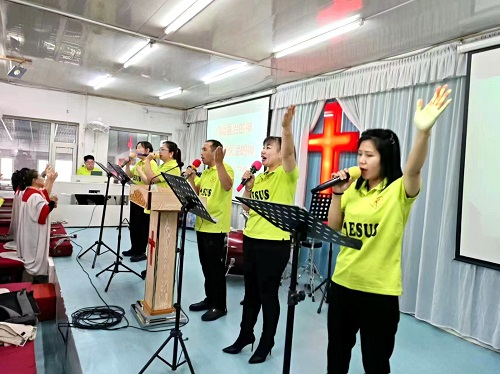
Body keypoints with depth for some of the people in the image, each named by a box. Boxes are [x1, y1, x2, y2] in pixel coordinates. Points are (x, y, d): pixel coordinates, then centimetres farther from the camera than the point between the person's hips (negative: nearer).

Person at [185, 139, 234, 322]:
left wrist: (219, 163, -35)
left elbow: (227, 186, -29)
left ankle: (219, 306, 12)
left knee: (216, 268, 0)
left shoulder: (225, 168, -10)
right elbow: (196, 192, 18)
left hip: (216, 227, -9)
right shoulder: (204, 172, 16)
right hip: (202, 225, 9)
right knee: (206, 266, 16)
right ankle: (209, 299, 29)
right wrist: (190, 177, 3)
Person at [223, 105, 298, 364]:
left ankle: (266, 343, 24)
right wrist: (248, 186, 1)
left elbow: (289, 152, -27)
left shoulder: (286, 175, -7)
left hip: (275, 243, -7)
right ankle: (245, 335, 36)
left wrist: (286, 127, -42)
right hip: (251, 239, 7)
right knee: (250, 291, 18)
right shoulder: (258, 178, 14)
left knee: (268, 293, 6)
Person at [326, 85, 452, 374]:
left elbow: (414, 169, -33)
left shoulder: (399, 190, -11)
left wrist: (424, 131, -50)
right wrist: (338, 192, -6)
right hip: (343, 283, 5)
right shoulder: (354, 190, 5)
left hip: (380, 290, -5)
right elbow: (334, 228, 6)